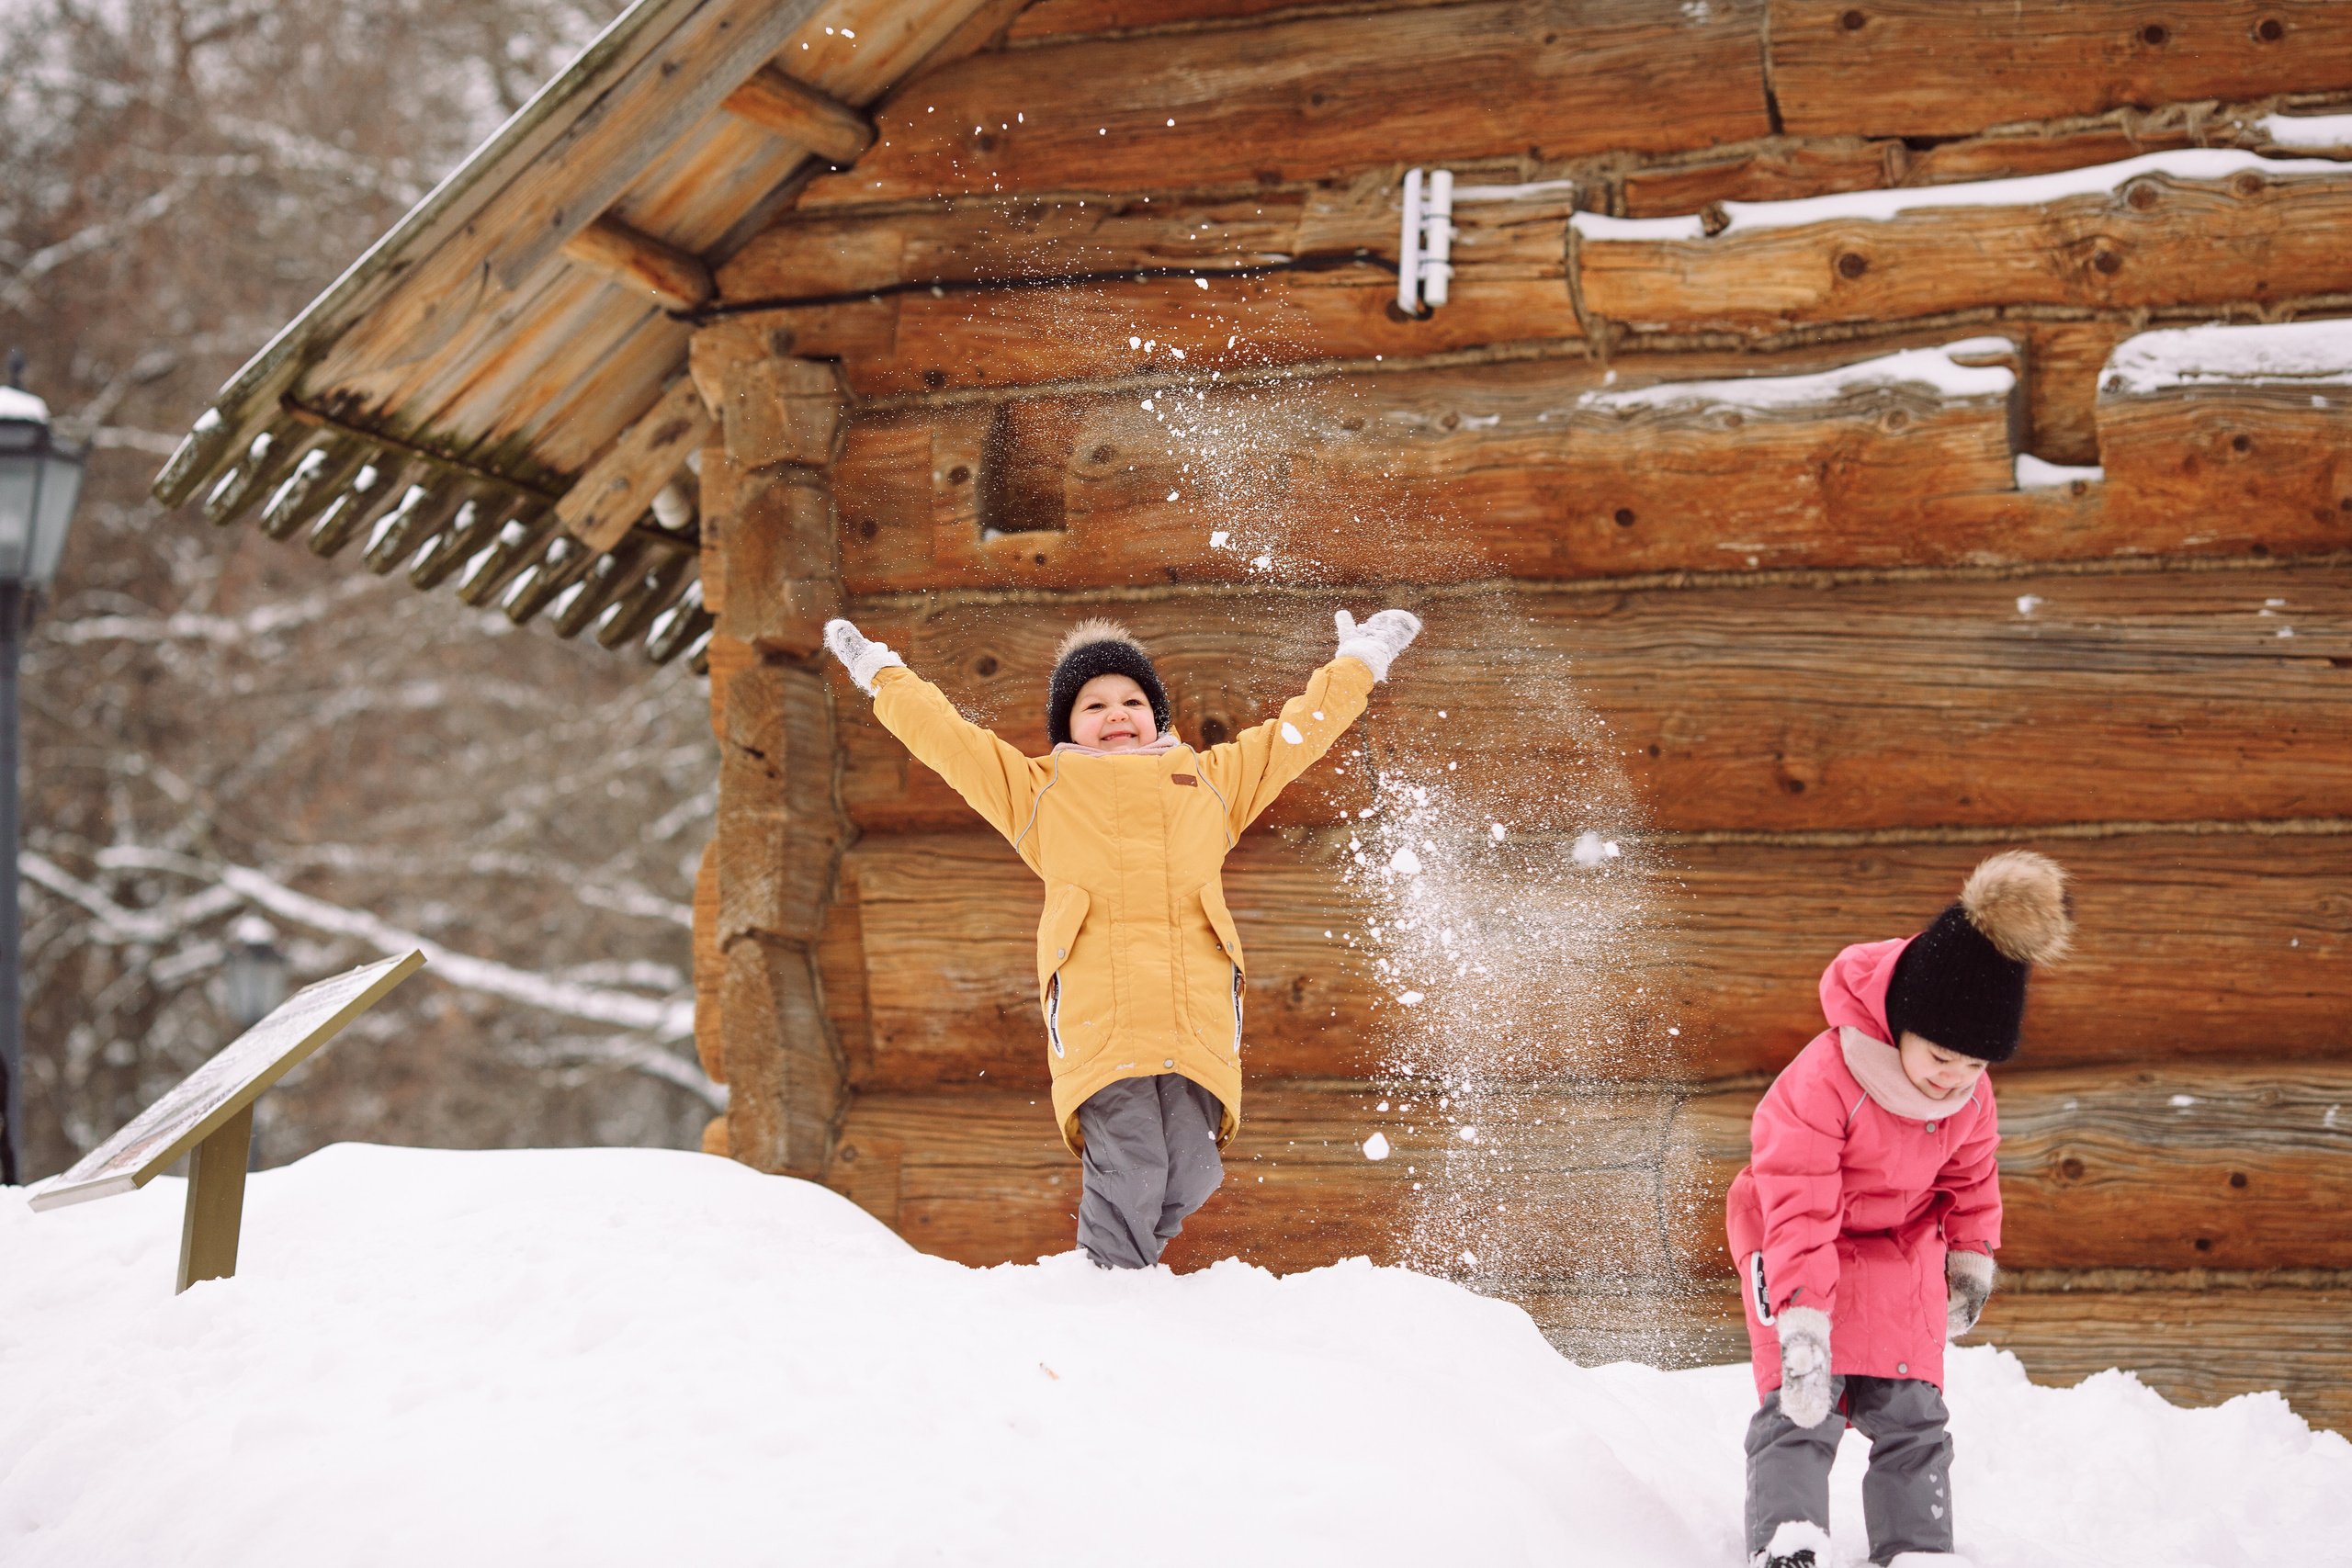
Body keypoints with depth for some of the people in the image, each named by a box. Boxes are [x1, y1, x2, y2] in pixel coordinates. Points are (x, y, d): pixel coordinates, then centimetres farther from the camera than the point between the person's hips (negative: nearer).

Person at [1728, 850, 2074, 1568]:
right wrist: (1802, 1325, -39)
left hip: (1902, 1251, 5)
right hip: (1802, 1241, -5)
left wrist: (1972, 1258, 15)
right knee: (1803, 1408, -17)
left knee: (1910, 1413, 1)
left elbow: (1970, 1174, 10)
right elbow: (1800, 1208, -34)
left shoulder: (1969, 1096, -12)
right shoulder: (1819, 1083, -32)